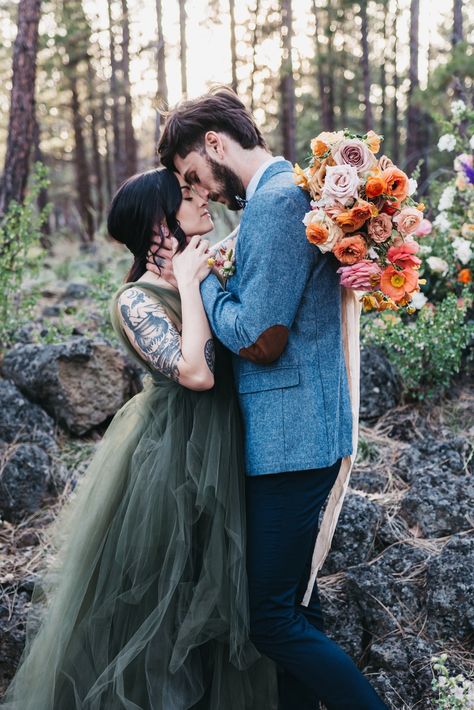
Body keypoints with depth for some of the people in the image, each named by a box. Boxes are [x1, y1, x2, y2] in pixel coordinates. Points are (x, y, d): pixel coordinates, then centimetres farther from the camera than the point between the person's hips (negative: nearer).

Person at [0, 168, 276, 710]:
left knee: (216, 599, 20)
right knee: (160, 597, 7)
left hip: (222, 454, 7)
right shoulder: (136, 300, -14)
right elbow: (196, 372, -27)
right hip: (171, 459, -7)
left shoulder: (212, 276, 7)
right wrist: (189, 285, -19)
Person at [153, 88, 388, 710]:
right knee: (293, 595, 18)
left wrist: (199, 278, -7)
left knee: (272, 618, -4)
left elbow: (258, 339, -21)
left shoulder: (276, 200, -17)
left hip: (288, 438, -11)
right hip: (303, 431, 11)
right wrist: (210, 275, 10)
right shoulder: (291, 191, 16)